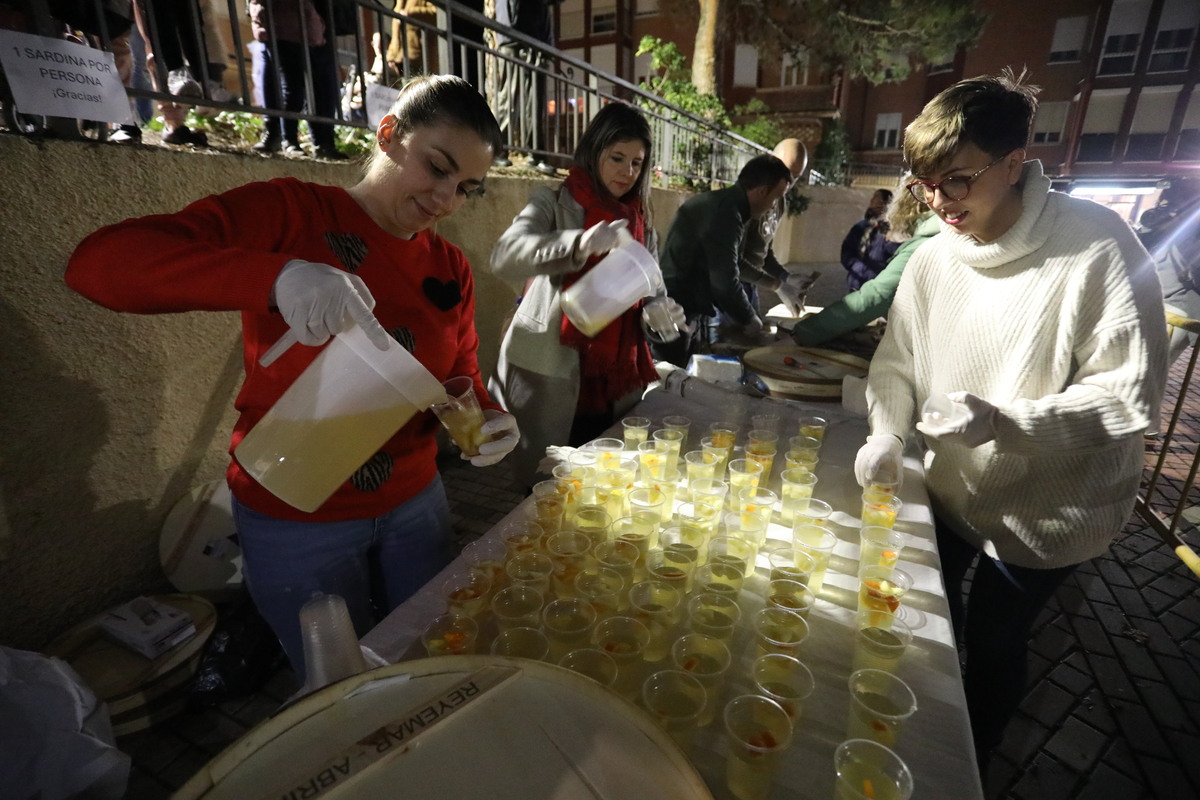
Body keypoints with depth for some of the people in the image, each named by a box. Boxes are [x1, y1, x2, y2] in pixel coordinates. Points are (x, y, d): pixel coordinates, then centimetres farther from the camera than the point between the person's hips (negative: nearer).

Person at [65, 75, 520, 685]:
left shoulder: (450, 269, 1)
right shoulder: (291, 213, -15)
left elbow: (461, 375, 6)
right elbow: (97, 262, -25)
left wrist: (483, 418, -18)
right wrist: (276, 275, -43)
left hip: (414, 503, 5)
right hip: (297, 521, -4)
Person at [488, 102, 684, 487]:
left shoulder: (640, 221, 14)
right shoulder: (554, 203, -2)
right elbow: (504, 257, -20)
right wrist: (581, 242, -35)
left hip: (614, 380, 5)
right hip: (550, 378, -4)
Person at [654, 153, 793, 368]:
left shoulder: (723, 205, 13)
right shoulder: (726, 213, -20)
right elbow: (724, 281, -21)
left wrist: (740, 317, 15)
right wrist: (749, 320, -5)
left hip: (690, 314, 10)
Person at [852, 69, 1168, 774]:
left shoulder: (1096, 244, -22)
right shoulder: (933, 259, -7)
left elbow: (1135, 391, -21)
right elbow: (896, 363, -2)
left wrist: (1005, 421, -34)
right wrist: (887, 434, -19)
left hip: (1043, 508, -5)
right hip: (950, 487, 5)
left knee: (992, 640, 13)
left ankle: (972, 763, 45)